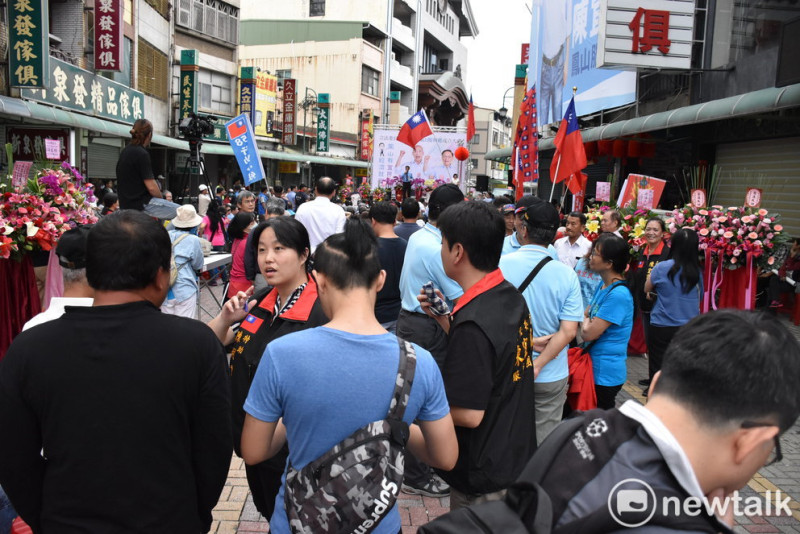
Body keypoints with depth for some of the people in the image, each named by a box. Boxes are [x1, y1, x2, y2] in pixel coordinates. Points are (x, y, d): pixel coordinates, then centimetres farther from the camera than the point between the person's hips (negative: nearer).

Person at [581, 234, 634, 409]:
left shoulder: (619, 295, -24)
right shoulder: (602, 286, 7)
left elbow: (588, 334, -23)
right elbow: (585, 316, 14)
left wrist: (586, 321, -2)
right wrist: (588, 322, -7)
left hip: (606, 373, -9)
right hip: (595, 366, 9)